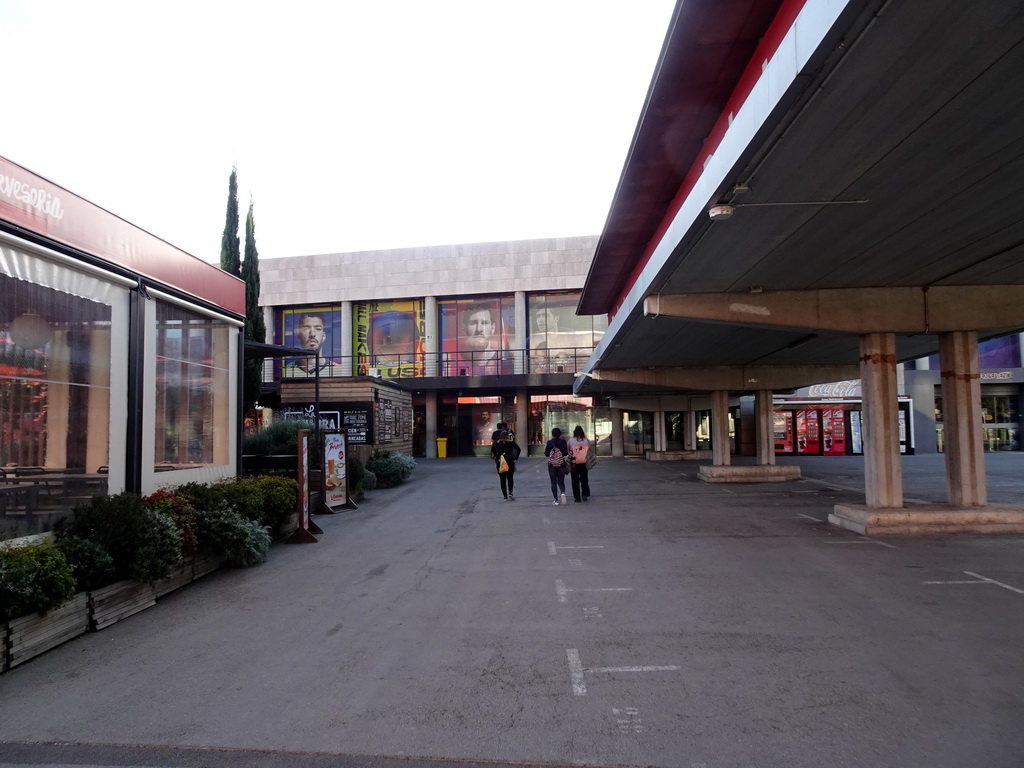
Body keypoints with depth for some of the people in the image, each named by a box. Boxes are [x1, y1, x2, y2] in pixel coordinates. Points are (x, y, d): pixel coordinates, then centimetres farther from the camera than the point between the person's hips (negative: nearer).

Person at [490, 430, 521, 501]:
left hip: (501, 463, 0)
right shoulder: (511, 442, -1)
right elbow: (518, 449, -12)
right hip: (510, 462, 0)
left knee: (503, 480, 7)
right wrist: (516, 458, -6)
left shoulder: (497, 443, -1)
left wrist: (497, 458, -13)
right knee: (510, 478, 16)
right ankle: (510, 493, -4)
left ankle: (505, 497, 4)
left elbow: (493, 449, -18)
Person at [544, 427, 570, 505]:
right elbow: (566, 454, -2)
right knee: (561, 482, 12)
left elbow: (546, 454, -6)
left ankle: (556, 500, 5)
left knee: (553, 483, 7)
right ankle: (562, 492, -17)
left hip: (551, 465, -1)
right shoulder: (563, 442, -5)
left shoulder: (549, 442, -9)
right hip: (561, 464, 1)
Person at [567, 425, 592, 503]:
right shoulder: (586, 440, -4)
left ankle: (577, 498, 8)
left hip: (574, 464, -1)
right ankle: (585, 494, 5)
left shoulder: (570, 440, -6)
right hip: (584, 464, 1)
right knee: (584, 479, 18)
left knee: (575, 481, 7)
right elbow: (590, 450, 1)